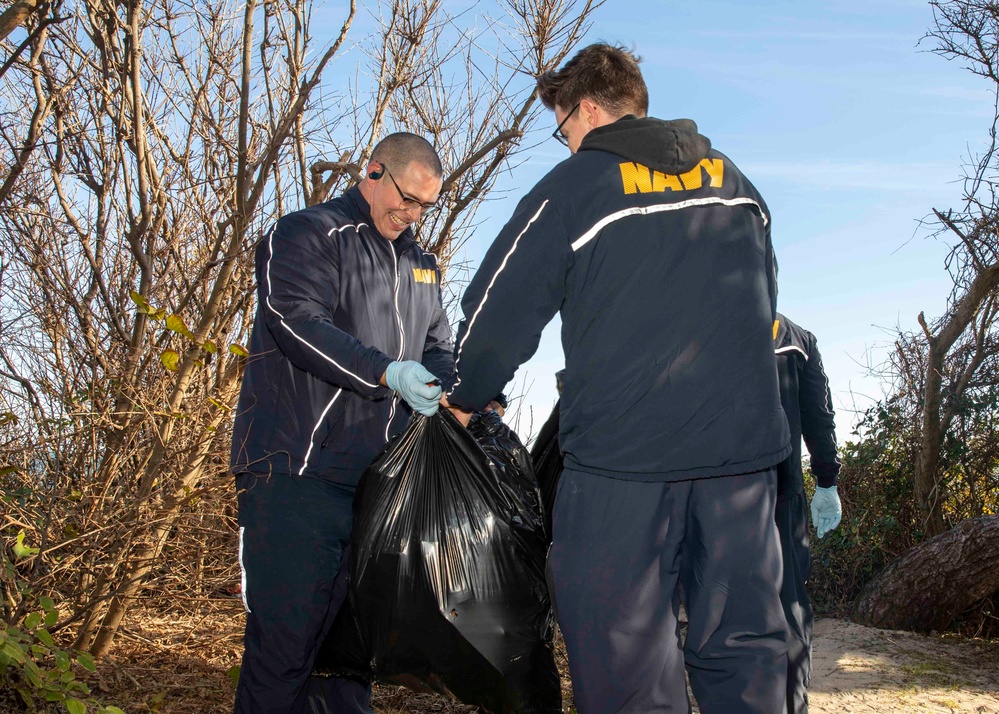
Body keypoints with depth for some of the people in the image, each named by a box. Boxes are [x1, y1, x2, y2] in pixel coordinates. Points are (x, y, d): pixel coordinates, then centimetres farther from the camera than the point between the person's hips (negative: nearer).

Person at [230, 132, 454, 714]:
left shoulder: (421, 263, 22)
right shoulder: (306, 236, -1)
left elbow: (438, 349, 23)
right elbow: (297, 322, -16)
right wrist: (386, 372, -25)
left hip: (377, 479, 7)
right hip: (297, 468, -7)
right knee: (286, 631, -6)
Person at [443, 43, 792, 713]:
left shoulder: (573, 187, -2)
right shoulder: (734, 181, 15)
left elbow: (497, 317, -1)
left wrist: (465, 400, 17)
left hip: (623, 451, -5)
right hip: (744, 446, 6)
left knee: (627, 656, 3)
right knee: (743, 642, 12)